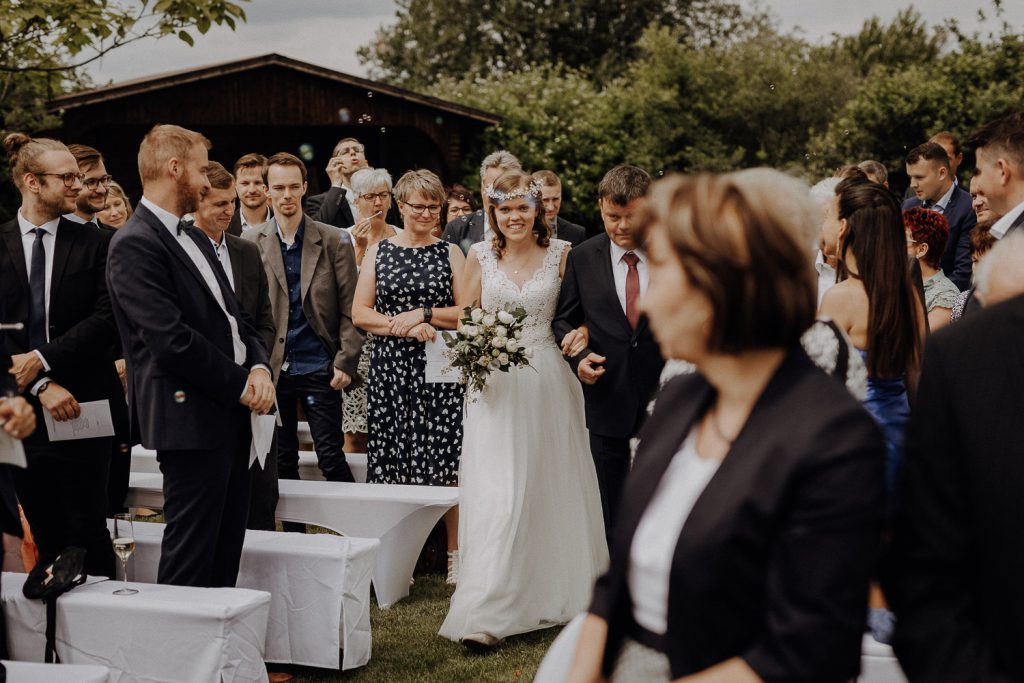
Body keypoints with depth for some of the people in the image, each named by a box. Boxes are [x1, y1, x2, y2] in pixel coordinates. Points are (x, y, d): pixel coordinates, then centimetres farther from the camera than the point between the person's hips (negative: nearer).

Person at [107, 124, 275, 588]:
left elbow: (234, 315, 18)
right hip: (191, 416, -10)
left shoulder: (193, 239, 17)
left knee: (227, 545, 15)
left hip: (230, 412, 10)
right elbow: (172, 340, -22)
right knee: (192, 554, -3)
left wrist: (259, 366, -1)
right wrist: (240, 385, -14)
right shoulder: (135, 244, -14)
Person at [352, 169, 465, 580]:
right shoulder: (378, 252, 11)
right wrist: (403, 327, -10)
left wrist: (424, 314, -10)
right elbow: (359, 314, 3)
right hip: (390, 367, 1)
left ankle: (455, 553, 6)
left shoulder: (450, 253, 8)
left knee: (445, 460, -4)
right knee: (391, 462, 0)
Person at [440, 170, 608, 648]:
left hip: (548, 381, 0)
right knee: (496, 495, -5)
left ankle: (557, 590, 29)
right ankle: (485, 615, 0)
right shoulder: (480, 255, 2)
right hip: (496, 384, 0)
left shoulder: (561, 253, 1)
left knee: (553, 488, 9)